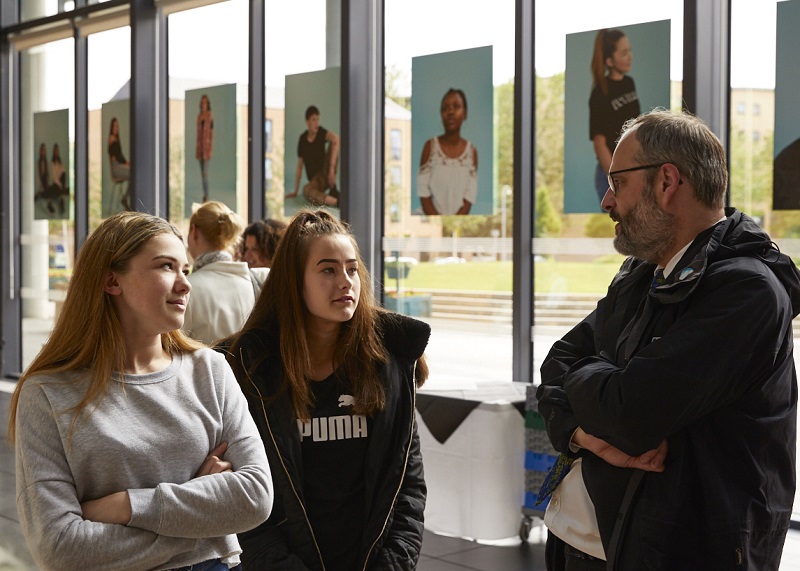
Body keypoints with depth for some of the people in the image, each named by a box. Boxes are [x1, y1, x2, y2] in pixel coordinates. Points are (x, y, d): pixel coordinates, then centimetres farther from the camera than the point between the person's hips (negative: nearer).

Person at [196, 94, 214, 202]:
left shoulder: (210, 116, -9)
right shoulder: (199, 116, 13)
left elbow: (212, 132, -10)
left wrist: (210, 150, -15)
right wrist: (196, 148, 14)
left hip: (207, 145, -7)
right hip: (199, 145, 7)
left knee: (205, 171, -12)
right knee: (202, 171, 8)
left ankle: (206, 196, -11)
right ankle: (204, 195, 12)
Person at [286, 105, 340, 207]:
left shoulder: (321, 132, -6)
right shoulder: (302, 139, 0)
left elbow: (336, 139, -28)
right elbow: (299, 167, 7)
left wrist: (332, 168, -37)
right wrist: (295, 192, 7)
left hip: (326, 175, 0)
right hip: (315, 179, 0)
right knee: (306, 190, -36)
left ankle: (333, 190, -25)